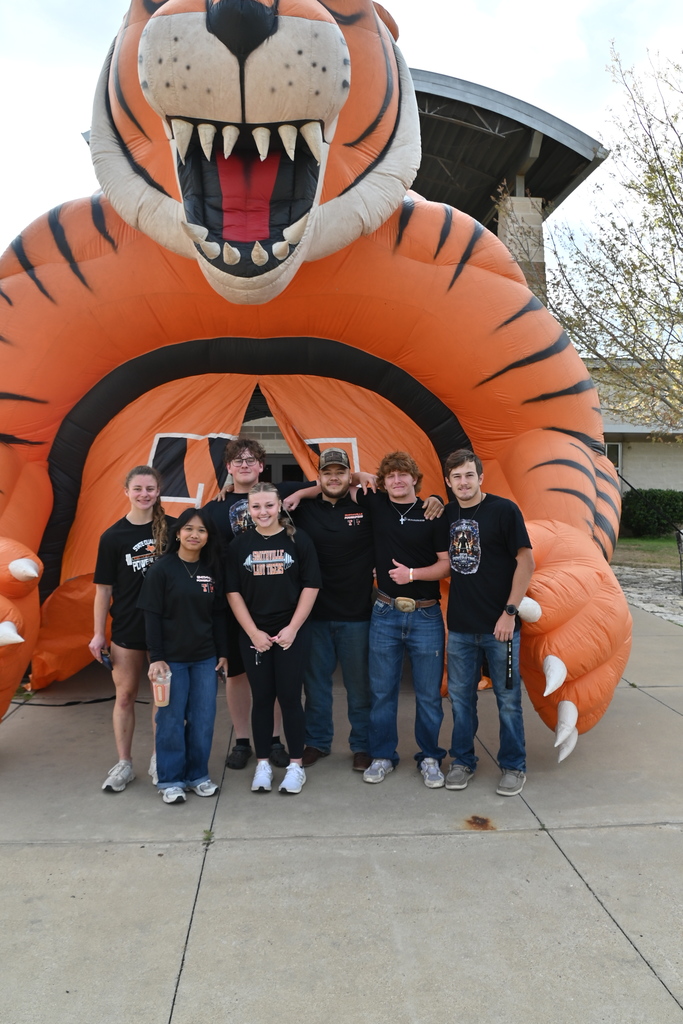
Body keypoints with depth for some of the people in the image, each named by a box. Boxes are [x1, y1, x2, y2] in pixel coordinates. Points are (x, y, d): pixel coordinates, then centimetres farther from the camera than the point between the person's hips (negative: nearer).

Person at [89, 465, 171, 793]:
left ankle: (160, 757, 29)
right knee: (125, 695, 8)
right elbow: (104, 589, -2)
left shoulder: (172, 529, -3)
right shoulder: (113, 537, -4)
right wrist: (98, 634, -3)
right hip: (127, 628, 0)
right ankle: (123, 763, 23)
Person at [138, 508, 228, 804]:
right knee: (171, 719, 5)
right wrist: (156, 657, -13)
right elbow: (152, 616, -9)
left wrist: (223, 653, 7)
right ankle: (170, 780, 20)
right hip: (172, 657, -4)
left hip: (205, 657, 4)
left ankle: (197, 774, 25)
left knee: (203, 719, 9)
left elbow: (218, 615, 8)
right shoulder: (162, 569, -8)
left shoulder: (212, 570, 5)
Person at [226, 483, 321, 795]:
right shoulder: (240, 544, 1)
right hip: (254, 635, 2)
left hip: (292, 634, -2)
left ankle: (296, 766, 17)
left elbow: (311, 586, -3)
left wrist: (292, 628, -9)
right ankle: (263, 764, 23)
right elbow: (233, 592, 1)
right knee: (261, 698, 9)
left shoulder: (298, 540, -3)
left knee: (289, 697, 3)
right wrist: (253, 632, -6)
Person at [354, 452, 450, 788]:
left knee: (428, 693, 7)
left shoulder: (432, 515, -2)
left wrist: (413, 573, -16)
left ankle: (429, 757, 24)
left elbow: (447, 563, -3)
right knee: (382, 690, 9)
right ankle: (382, 756, 25)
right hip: (385, 613, 2)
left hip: (425, 615, -1)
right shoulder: (376, 505, 3)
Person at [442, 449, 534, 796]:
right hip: (459, 625, 4)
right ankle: (462, 761, 28)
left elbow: (526, 561, -9)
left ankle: (513, 766, 24)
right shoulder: (447, 514, 6)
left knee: (508, 699, 8)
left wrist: (510, 612, -12)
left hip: (498, 624, -4)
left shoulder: (503, 510, -8)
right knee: (460, 696, 12)